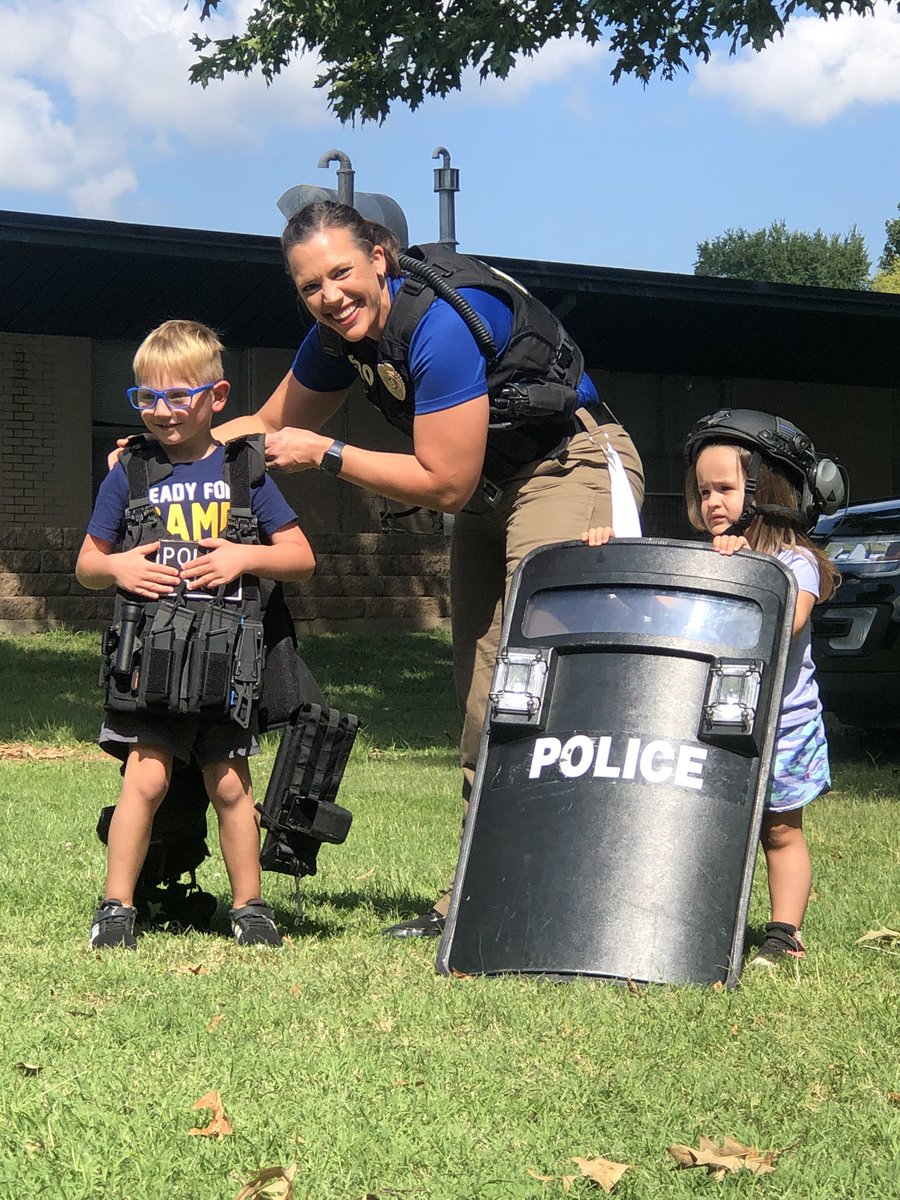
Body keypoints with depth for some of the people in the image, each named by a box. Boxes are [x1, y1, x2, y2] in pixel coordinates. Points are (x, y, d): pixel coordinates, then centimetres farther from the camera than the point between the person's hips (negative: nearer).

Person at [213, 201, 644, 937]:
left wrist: (325, 456, -20)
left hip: (571, 469, -9)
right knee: (481, 695, 8)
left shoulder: (439, 327, -29)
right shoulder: (342, 333, -3)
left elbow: (444, 484, -25)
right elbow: (273, 425, 13)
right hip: (492, 488, 9)